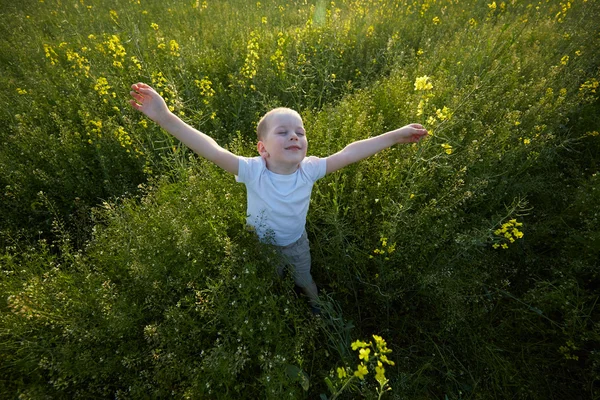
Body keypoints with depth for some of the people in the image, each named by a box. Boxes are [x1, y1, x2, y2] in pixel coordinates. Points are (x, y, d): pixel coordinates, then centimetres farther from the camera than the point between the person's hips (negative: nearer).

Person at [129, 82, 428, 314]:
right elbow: (212, 151, -43)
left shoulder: (310, 169, -26)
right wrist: (164, 117, -51)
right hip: (260, 245, 0)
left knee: (304, 281, 28)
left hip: (297, 244, 1)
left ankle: (316, 308, 63)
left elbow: (348, 154, -26)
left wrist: (395, 136, -25)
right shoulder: (252, 171, -33)